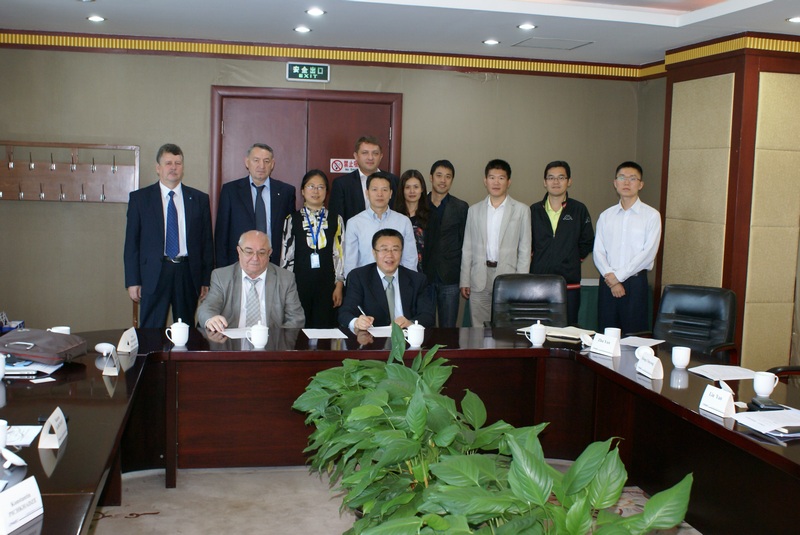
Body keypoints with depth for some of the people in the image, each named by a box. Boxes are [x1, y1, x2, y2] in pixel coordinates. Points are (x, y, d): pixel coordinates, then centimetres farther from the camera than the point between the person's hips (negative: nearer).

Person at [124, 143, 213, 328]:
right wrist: (132, 281, -2)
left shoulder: (199, 199, 7)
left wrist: (206, 280, 3)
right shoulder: (139, 198, 4)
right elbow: (131, 242, 3)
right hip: (154, 275, -1)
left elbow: (207, 242, 7)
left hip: (188, 273, 1)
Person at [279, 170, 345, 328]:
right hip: (300, 280, 0)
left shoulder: (335, 220, 4)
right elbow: (286, 255, 4)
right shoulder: (292, 220, 3)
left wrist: (339, 285, 0)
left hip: (326, 281, 1)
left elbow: (339, 254, 3)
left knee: (324, 326, 2)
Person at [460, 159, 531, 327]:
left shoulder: (521, 210, 5)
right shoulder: (474, 210, 12)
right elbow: (467, 248, 12)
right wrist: (464, 281, 6)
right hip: (479, 281, 2)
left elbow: (525, 250, 3)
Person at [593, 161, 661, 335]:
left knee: (634, 333, -2)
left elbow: (649, 253, -8)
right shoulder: (606, 216, 10)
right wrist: (610, 277, -11)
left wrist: (619, 276, -11)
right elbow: (597, 251, 4)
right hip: (607, 282, 3)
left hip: (635, 281, -3)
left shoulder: (651, 215, 0)